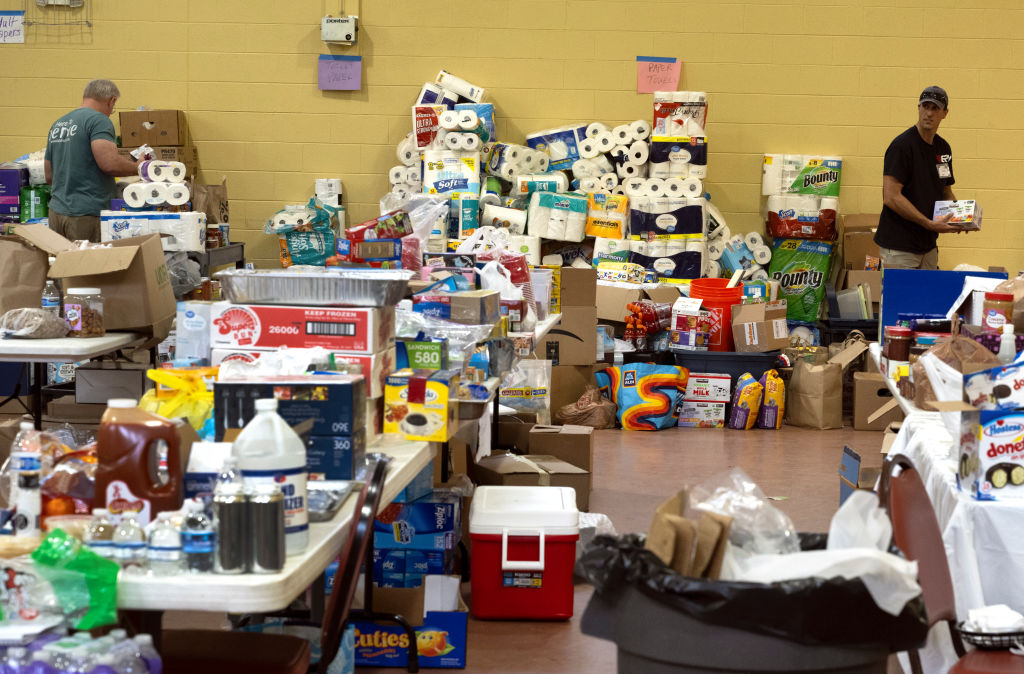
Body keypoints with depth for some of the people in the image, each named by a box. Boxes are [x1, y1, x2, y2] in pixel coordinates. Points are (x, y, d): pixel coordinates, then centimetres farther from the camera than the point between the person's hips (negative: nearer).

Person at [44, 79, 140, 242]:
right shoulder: (99, 120, -8)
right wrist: (137, 167, -3)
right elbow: (110, 163, -20)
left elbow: (49, 176, 21)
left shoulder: (57, 124, 17)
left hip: (56, 211, 8)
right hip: (86, 215, -8)